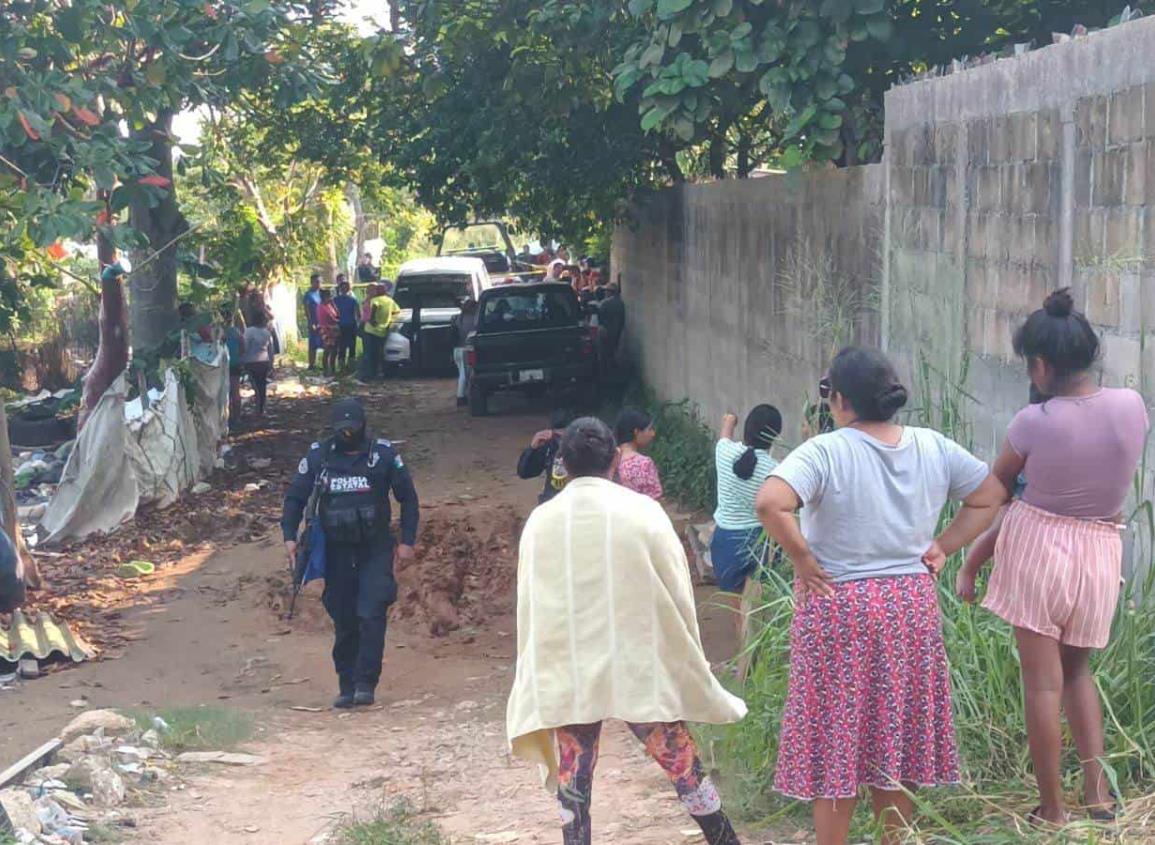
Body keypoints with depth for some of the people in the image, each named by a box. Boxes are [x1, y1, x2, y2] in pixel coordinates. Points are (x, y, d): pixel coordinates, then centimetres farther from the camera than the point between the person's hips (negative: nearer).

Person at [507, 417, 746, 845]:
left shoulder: (540, 521, -2)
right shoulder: (642, 512, -7)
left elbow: (529, 605, 5)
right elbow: (676, 594, -1)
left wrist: (544, 673, 17)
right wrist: (687, 662, 12)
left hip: (567, 673, 1)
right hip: (638, 667, -1)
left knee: (572, 780, 6)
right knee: (683, 765, 11)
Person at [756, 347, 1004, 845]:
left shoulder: (825, 452, -16)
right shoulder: (934, 448, 1)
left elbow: (770, 504, -30)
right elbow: (990, 495, 11)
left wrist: (802, 559, -17)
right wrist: (942, 547, 8)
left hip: (838, 608, -5)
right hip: (912, 604, 5)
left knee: (835, 745, 6)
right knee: (896, 734, 16)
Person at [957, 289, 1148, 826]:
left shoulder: (1034, 422, -15)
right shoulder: (1132, 406, -6)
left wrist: (969, 566, 9)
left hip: (1036, 545, -4)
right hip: (1100, 554, 4)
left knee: (1042, 683, 3)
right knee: (1076, 669, 23)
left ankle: (1052, 810, 8)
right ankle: (1096, 787, 12)